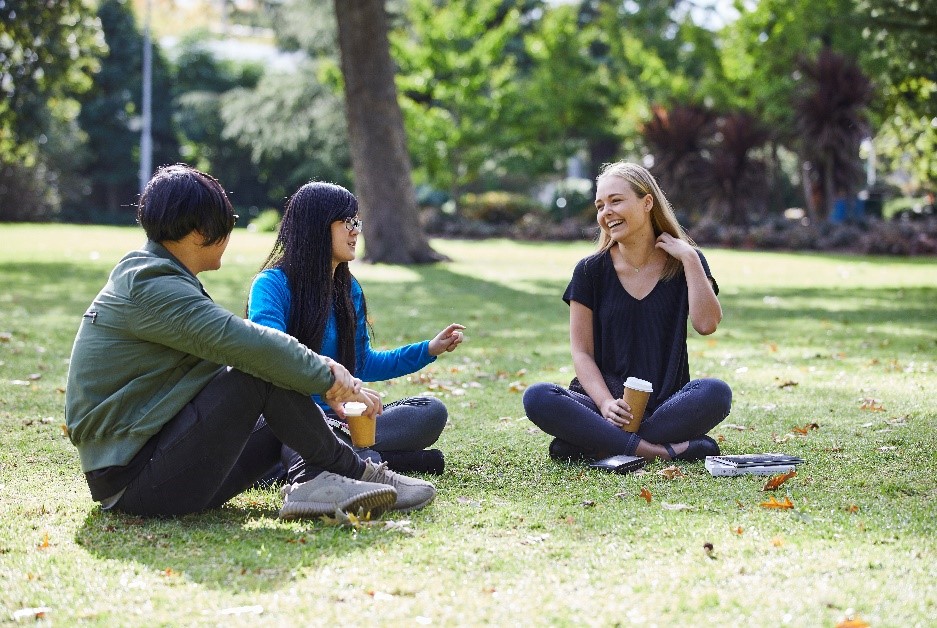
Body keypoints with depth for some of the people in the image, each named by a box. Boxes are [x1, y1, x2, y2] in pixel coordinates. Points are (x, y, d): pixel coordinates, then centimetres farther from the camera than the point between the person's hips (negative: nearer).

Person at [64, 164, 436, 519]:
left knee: (286, 419, 13)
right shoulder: (151, 286, -15)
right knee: (262, 373, -16)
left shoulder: (151, 277, 17)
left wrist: (322, 372, 8)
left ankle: (312, 486, -16)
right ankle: (356, 473, -4)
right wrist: (327, 377, -12)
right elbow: (242, 341, -23)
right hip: (133, 480, -10)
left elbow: (228, 346, 17)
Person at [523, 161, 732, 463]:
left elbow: (707, 323, -11)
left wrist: (690, 258, -10)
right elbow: (581, 350, 1)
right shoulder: (591, 271, 5)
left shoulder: (683, 264, 6)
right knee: (537, 398, -29)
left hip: (666, 404, 0)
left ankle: (594, 446, -28)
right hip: (604, 397, 0)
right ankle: (662, 450, -33)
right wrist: (606, 403, -16)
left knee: (716, 393, -33)